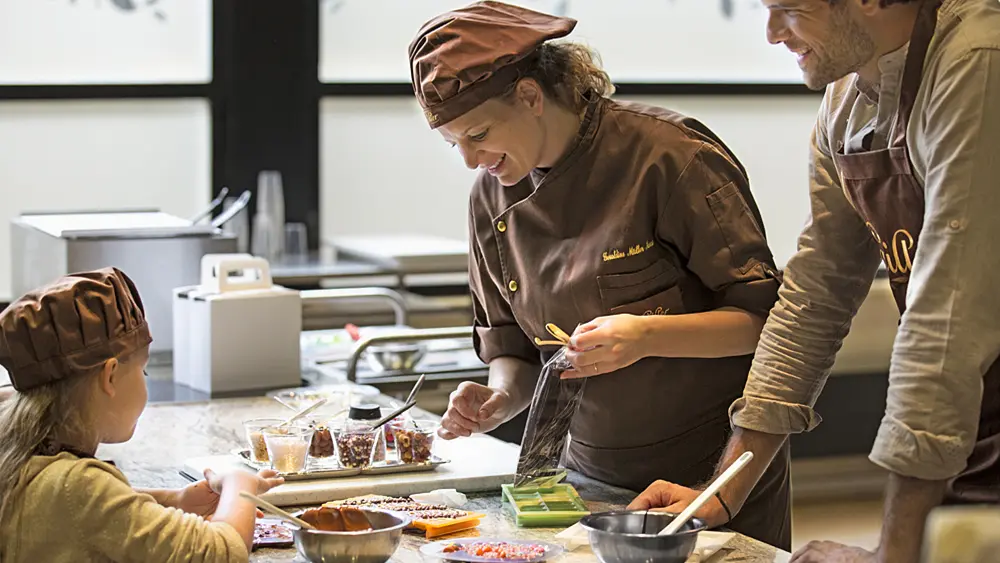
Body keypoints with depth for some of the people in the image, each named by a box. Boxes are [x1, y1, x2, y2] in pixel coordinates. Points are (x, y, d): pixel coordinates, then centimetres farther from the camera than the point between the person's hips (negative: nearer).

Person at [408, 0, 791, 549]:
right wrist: (499, 401, -13)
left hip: (716, 465, -4)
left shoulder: (667, 156, -17)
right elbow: (515, 351, 9)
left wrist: (646, 336, -30)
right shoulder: (492, 199, 1)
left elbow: (762, 317, -16)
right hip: (593, 470, 5)